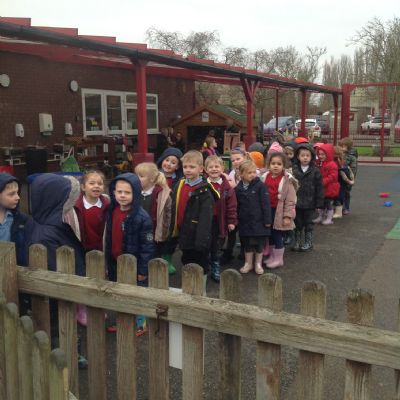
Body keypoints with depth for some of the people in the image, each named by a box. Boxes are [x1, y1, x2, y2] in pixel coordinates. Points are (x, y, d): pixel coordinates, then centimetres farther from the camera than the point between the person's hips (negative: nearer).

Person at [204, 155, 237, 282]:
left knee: (216, 248, 14)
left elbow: (231, 205, -2)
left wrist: (231, 221, -4)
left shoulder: (226, 186, -3)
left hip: (219, 222, 1)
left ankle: (216, 270, 27)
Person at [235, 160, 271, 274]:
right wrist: (236, 219, 9)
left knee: (259, 243, 9)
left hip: (258, 221, -3)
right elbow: (237, 205, 8)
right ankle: (248, 263, 28)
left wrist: (267, 220, -12)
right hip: (245, 221, 3)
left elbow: (265, 204, -11)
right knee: (247, 243, 14)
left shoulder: (260, 186, -11)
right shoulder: (238, 188, 0)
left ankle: (258, 264, 24)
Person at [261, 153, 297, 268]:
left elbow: (290, 200, -13)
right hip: (268, 210, 6)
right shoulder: (265, 177, 3)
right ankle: (272, 256, 32)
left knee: (278, 235, 1)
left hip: (279, 212, -5)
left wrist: (287, 216, -15)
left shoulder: (287, 180, -13)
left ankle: (278, 259, 17)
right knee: (270, 235, 16)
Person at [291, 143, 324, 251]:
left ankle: (308, 242, 25)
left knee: (309, 223, 11)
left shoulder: (315, 171, -7)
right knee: (297, 223, 13)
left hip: (309, 203, -1)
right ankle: (297, 242, 26)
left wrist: (319, 203, -6)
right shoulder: (293, 169, -3)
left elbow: (319, 188, -4)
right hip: (296, 202, 2)